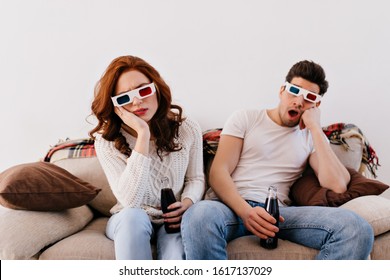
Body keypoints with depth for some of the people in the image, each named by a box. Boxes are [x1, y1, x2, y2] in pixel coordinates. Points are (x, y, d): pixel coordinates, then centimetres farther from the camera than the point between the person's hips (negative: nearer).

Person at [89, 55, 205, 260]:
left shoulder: (187, 129, -8)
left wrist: (187, 203, -17)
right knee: (133, 216, -37)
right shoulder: (106, 140, -15)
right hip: (129, 222, 0)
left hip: (173, 220, 1)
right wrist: (143, 134, -32)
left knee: (175, 256, -33)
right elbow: (130, 200, -28)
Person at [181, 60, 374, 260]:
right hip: (231, 205, -1)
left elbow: (338, 186, -1)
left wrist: (315, 128, 1)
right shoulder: (245, 119, 13)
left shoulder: (312, 137, 18)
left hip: (275, 212, 2)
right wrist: (245, 211, -19)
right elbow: (218, 172, 0)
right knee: (200, 216, -40)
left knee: (356, 228, -25)